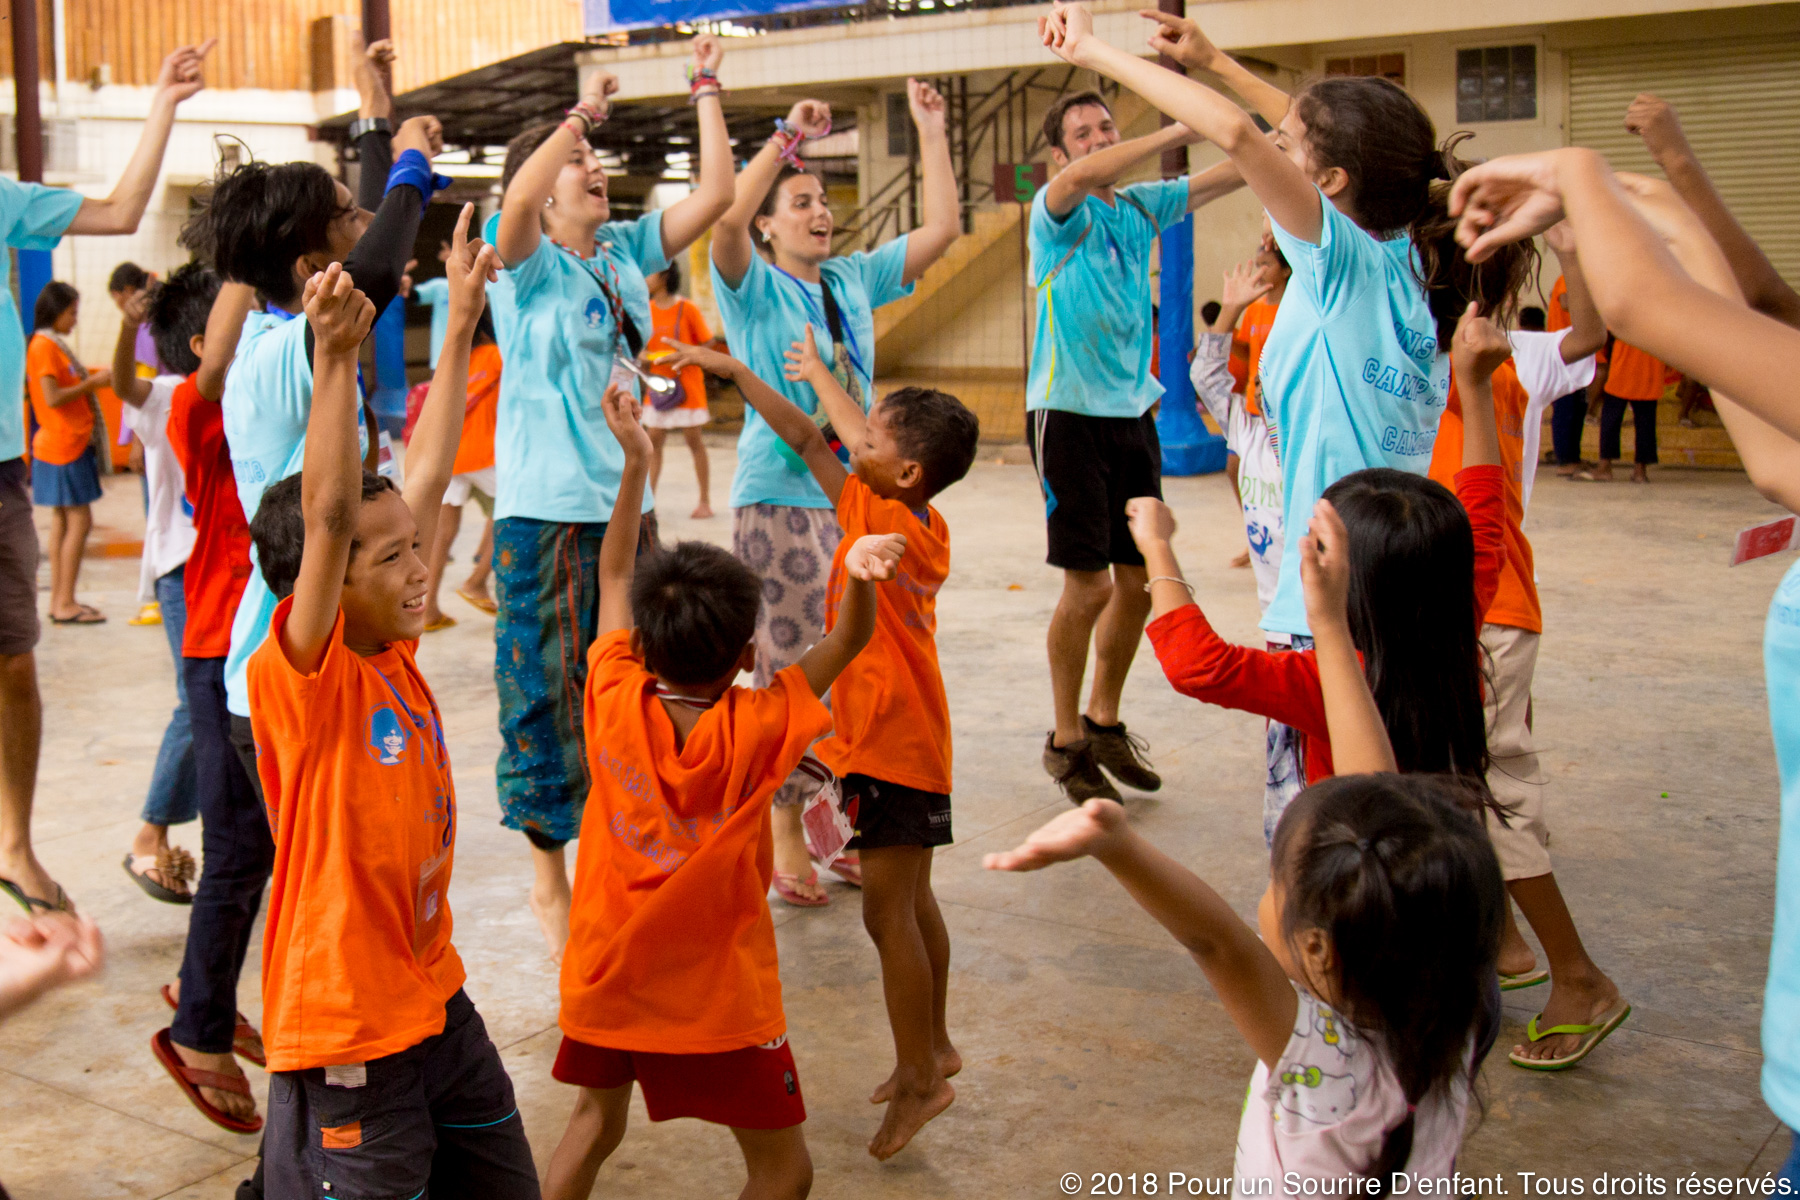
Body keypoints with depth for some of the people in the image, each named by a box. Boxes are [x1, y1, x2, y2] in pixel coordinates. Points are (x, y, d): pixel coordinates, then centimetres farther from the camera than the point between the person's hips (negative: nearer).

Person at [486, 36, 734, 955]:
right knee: (547, 698, 2)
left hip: (626, 505, 6)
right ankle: (548, 878, 16)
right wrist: (580, 115, -24)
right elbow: (517, 203, -28)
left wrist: (707, 89, 6)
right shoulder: (529, 265, -6)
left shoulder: (627, 252, 11)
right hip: (544, 512, -6)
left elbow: (716, 194, 8)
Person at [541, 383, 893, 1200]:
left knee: (596, 1120, 27)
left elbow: (614, 577, 0)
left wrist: (635, 463, 4)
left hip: (606, 975, 4)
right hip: (716, 995, -4)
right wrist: (859, 576, -37)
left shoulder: (615, 702, -12)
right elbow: (848, 644, -18)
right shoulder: (755, 732, -20)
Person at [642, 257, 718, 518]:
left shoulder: (687, 308, -10)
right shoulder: (648, 309, 4)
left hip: (686, 385, -5)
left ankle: (705, 501, 12)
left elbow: (709, 342, -7)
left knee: (694, 441, 3)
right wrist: (645, 355, -9)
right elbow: (643, 344, 13)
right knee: (654, 441, 4)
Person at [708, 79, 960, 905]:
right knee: (792, 670, -1)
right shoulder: (753, 288, -3)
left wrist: (931, 132, 6)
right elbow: (726, 221, -24)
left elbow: (942, 228, 10)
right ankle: (785, 834, 11)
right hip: (780, 498, -5)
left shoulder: (854, 280, 12)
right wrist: (787, 137, -23)